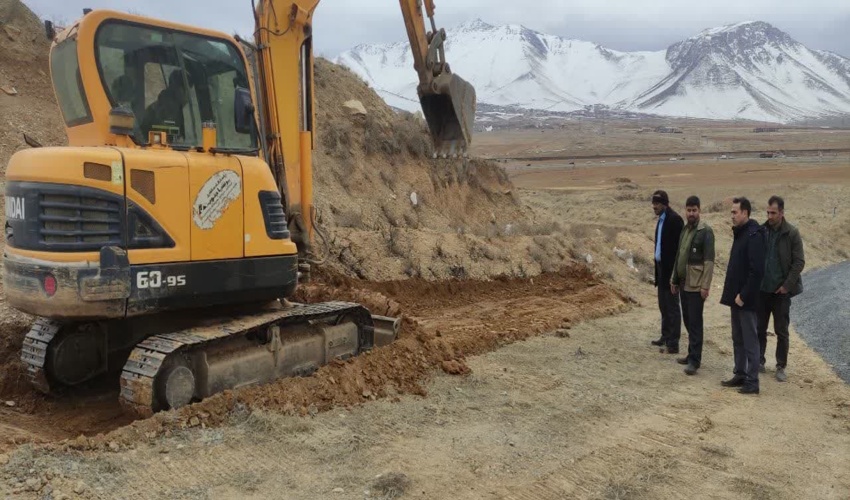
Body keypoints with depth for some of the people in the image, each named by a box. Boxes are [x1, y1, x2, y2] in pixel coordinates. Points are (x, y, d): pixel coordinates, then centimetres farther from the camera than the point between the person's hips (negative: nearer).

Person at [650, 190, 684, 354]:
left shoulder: (674, 219, -15)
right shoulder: (661, 219, 13)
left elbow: (678, 247, -19)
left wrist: (674, 272, -21)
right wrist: (658, 268, 14)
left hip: (670, 269, -9)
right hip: (661, 268, 9)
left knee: (672, 306, -3)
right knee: (663, 305, 16)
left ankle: (673, 342, 3)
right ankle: (666, 337, 27)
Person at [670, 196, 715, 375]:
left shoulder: (705, 231, -10)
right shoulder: (685, 230, 13)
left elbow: (709, 260, -14)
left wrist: (705, 285, -19)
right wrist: (674, 280, 17)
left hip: (696, 284, -7)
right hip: (683, 283, 7)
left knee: (695, 322, -5)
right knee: (688, 320, 12)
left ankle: (695, 360, -1)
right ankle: (692, 354, 22)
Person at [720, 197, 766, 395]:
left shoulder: (754, 235, -17)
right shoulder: (740, 233, 12)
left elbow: (757, 270, -22)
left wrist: (744, 295, -19)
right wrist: (732, 293, 13)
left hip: (746, 299, -9)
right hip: (736, 297, 9)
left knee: (750, 341, -1)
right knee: (738, 339, 16)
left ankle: (752, 382, 6)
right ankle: (740, 374, 26)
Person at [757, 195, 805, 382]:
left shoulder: (792, 233, -8)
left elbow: (799, 262, -7)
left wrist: (787, 285, -12)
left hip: (781, 290, -3)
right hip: (761, 289, 3)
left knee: (781, 332, 6)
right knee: (759, 329, 10)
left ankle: (781, 367, 17)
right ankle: (758, 362, 23)